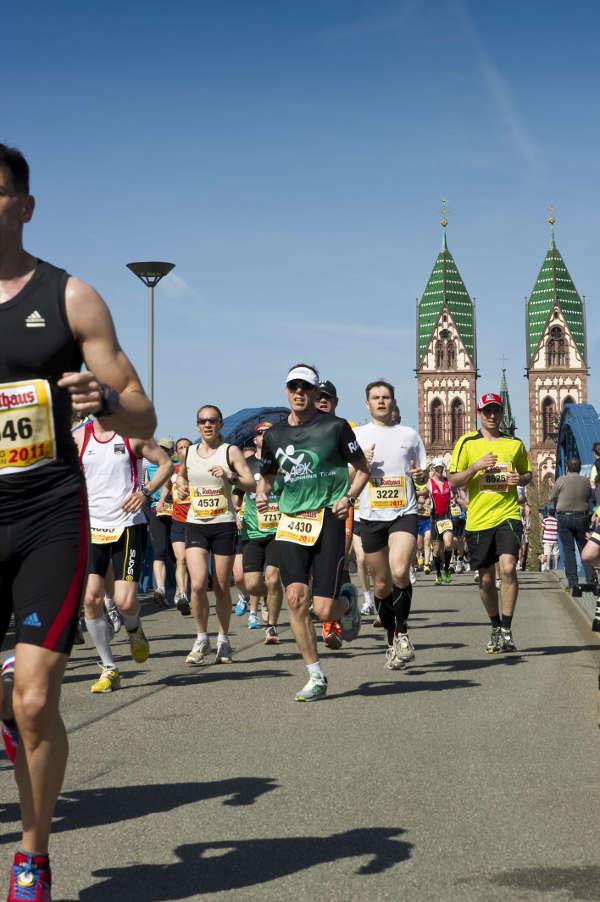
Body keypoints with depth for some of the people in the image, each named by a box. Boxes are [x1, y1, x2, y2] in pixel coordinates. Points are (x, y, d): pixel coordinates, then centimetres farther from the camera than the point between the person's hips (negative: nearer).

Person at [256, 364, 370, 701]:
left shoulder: (335, 427, -2)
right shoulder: (274, 435, 9)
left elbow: (363, 468, 7)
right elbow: (267, 476, 23)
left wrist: (349, 498, -9)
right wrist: (262, 494, 1)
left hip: (329, 519, -3)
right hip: (291, 522, 3)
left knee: (324, 610, -8)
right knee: (296, 599, -10)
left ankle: (348, 603, 31)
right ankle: (317, 677, 4)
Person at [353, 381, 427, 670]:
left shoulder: (409, 435, 12)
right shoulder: (357, 435, 9)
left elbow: (423, 474, 19)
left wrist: (420, 475, -5)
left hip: (404, 513, -1)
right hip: (371, 516, 1)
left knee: (400, 571, -23)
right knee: (381, 584, 5)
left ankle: (402, 632, -5)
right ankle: (392, 640, 21)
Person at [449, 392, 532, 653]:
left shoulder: (515, 444, 9)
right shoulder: (466, 443, 4)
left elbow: (528, 474, 21)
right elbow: (454, 481, 1)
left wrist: (520, 479, -2)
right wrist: (476, 467, -15)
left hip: (508, 514, 0)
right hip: (478, 519, 0)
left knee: (508, 567, -20)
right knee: (486, 579, 7)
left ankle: (506, 629, -11)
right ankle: (496, 626, 28)